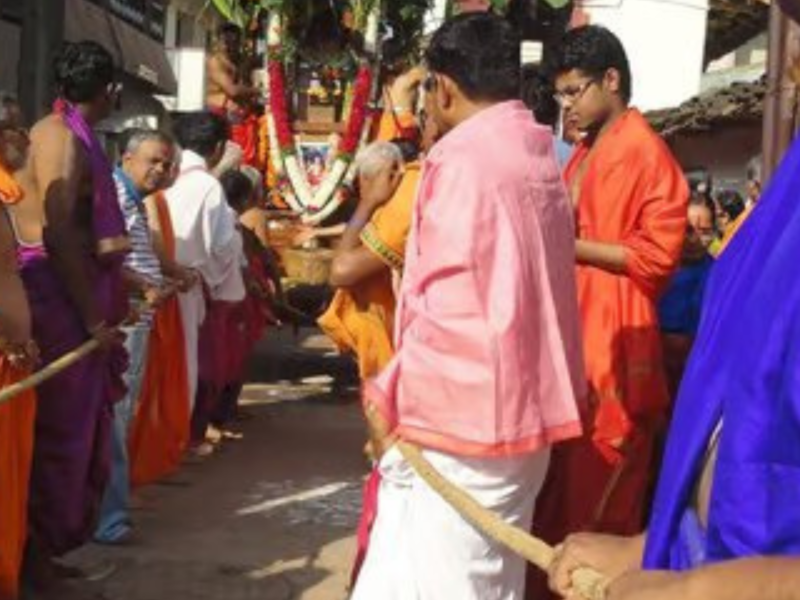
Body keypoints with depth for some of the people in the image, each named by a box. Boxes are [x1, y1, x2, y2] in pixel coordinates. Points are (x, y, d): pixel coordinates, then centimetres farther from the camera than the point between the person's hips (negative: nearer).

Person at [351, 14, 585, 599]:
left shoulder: (463, 158, -14)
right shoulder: (539, 157, 12)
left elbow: (449, 307, -19)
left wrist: (388, 398, -8)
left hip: (462, 419, -9)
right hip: (517, 414, 9)